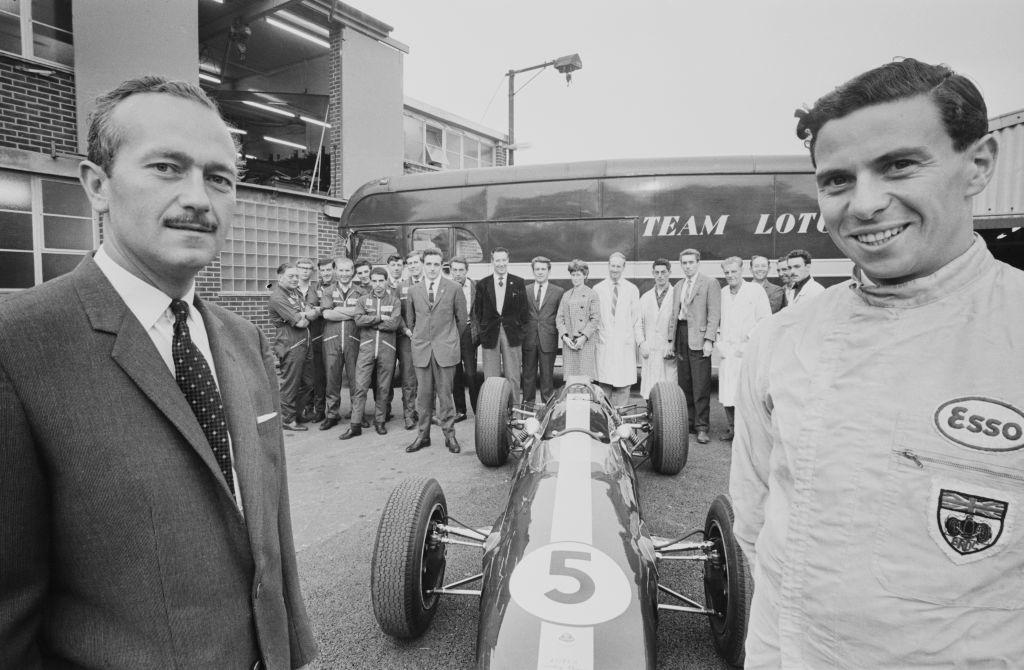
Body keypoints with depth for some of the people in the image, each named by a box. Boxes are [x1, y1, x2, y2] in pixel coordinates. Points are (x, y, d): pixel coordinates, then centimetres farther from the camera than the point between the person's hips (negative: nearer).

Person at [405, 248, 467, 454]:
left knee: (445, 394, 1)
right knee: (423, 394, 5)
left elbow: (462, 318, 7)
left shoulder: (454, 289, -1)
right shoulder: (414, 291, 7)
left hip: (445, 349, -2)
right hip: (421, 350, 2)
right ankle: (423, 435, 16)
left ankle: (449, 435, 12)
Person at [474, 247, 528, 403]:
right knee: (491, 379, 2)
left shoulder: (518, 283, 6)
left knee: (513, 377, 3)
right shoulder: (482, 284, 7)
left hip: (512, 335, 0)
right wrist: (484, 327, 6)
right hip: (490, 335, 0)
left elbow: (523, 309, 8)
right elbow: (477, 309, 11)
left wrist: (518, 326, 3)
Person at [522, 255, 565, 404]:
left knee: (547, 375, 4)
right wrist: (520, 335, 3)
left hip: (548, 340, -1)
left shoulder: (558, 291, 4)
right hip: (528, 339, 2)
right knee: (528, 374, 7)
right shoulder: (525, 290, 8)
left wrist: (560, 334, -2)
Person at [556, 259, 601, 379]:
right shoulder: (566, 295, 15)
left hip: (586, 342, -3)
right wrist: (564, 336, -4)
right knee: (570, 379, 1)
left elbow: (595, 319, -3)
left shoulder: (591, 294, 3)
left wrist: (583, 337, -12)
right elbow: (559, 318, 11)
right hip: (568, 342, 3)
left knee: (586, 377, -5)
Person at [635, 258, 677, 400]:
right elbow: (638, 324, 14)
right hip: (649, 352, 3)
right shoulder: (645, 298, 15)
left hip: (669, 352, -3)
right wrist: (642, 343, 0)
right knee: (648, 393, 1)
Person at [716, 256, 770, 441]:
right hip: (726, 352, 4)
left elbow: (765, 321, -3)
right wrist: (718, 341, 5)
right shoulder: (721, 293, 13)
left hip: (748, 351, -4)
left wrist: (748, 343, -9)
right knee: (726, 392, 4)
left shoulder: (755, 291, 0)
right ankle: (732, 427, 18)